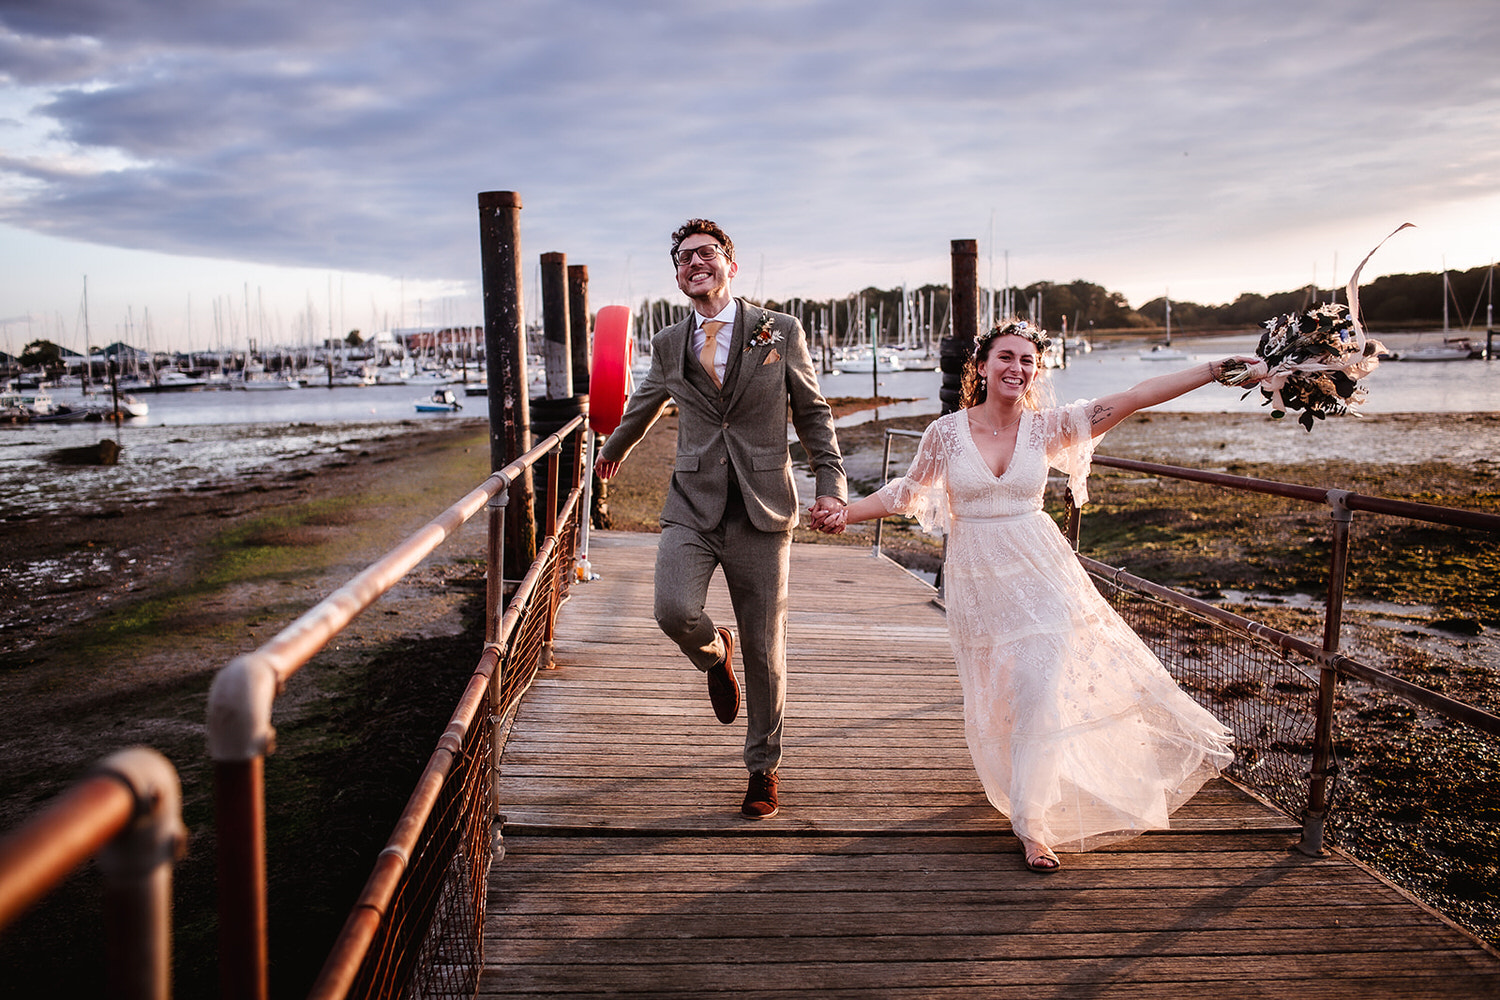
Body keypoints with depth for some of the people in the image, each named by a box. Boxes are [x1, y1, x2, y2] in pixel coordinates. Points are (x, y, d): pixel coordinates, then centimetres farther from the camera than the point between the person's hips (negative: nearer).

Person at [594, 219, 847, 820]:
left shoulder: (781, 332, 3)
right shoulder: (669, 345, 9)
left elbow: (813, 412, 9)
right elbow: (644, 405, 28)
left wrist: (831, 482, -3)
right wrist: (615, 448, 43)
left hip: (762, 511, -1)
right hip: (692, 506, 1)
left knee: (764, 650, 4)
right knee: (674, 611, -24)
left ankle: (763, 767, 25)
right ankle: (714, 653, 15)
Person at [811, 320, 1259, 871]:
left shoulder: (1047, 427, -5)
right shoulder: (946, 432, -6)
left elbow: (1137, 396, -8)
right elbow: (906, 493, 4)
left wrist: (1218, 367, -12)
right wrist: (845, 513, -6)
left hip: (1039, 572, 0)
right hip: (977, 579, 0)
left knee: (1040, 693, -6)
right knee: (997, 698, 11)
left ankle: (1032, 823, 10)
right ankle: (1023, 782, 42)